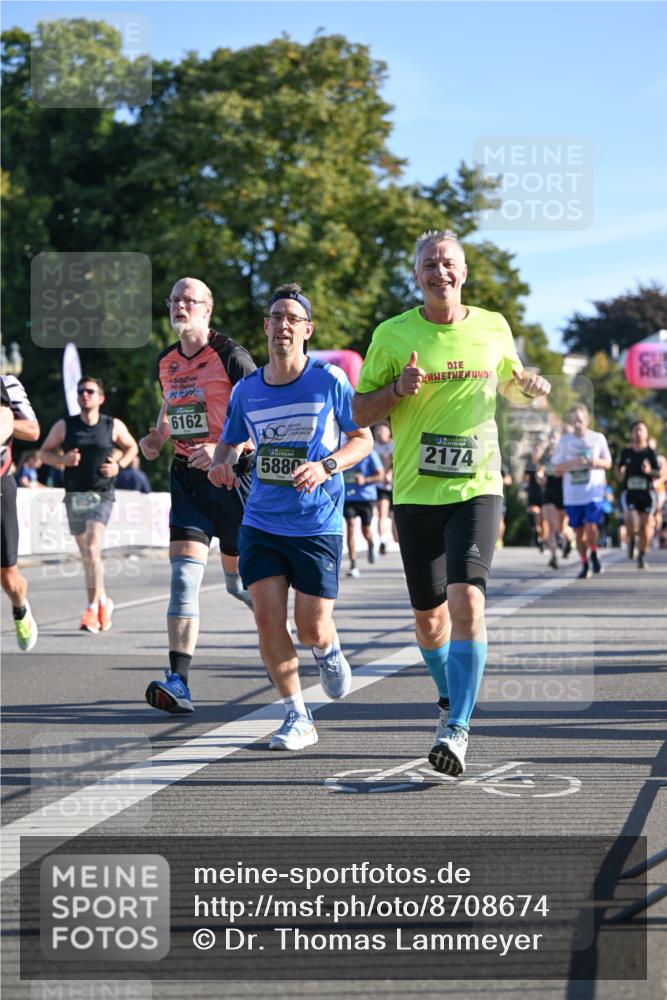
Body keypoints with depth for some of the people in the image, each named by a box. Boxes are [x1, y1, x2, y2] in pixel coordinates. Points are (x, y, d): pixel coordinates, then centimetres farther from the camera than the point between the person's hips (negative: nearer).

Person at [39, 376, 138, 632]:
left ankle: (93, 609, -16)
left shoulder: (114, 426, 2)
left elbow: (131, 447, 18)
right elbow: (44, 452, 10)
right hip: (74, 495, 3)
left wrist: (119, 465, -1)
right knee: (86, 554, 11)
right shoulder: (64, 426, 3)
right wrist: (62, 460, -10)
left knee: (92, 548, -19)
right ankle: (103, 601, 30)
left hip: (102, 495, -3)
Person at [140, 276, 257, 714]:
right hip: (188, 477, 4)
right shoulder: (166, 362, 9)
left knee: (240, 581, 7)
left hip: (232, 476, -4)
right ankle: (178, 681, -19)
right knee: (184, 574, -11)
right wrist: (156, 438, 8)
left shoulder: (231, 357, -10)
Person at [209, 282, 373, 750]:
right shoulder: (246, 390, 4)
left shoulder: (329, 380, -6)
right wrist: (222, 463, -7)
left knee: (312, 627, -3)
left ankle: (329, 654, 36)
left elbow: (364, 439, 0)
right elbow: (229, 442, 17)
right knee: (268, 619, -8)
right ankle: (298, 717, 7)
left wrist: (325, 466, -18)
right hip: (261, 522, 3)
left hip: (318, 523, -3)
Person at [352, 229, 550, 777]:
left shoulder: (493, 328, 5)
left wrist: (529, 387, -2)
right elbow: (360, 412, 4)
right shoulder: (392, 335, 0)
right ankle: (451, 699, 38)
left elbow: (511, 385, 21)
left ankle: (458, 728, -21)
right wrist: (399, 388, -15)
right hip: (416, 493, 1)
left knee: (467, 597, -20)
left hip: (477, 487, -1)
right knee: (429, 615, 9)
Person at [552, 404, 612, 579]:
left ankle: (594, 554, 11)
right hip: (572, 494, 2)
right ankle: (585, 565, 19)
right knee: (578, 530, 4)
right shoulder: (565, 441, 4)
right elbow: (556, 470, 4)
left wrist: (597, 462, -12)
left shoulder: (598, 438, 3)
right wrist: (572, 463, -14)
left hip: (594, 491, -1)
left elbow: (608, 463, 10)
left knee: (591, 526, -16)